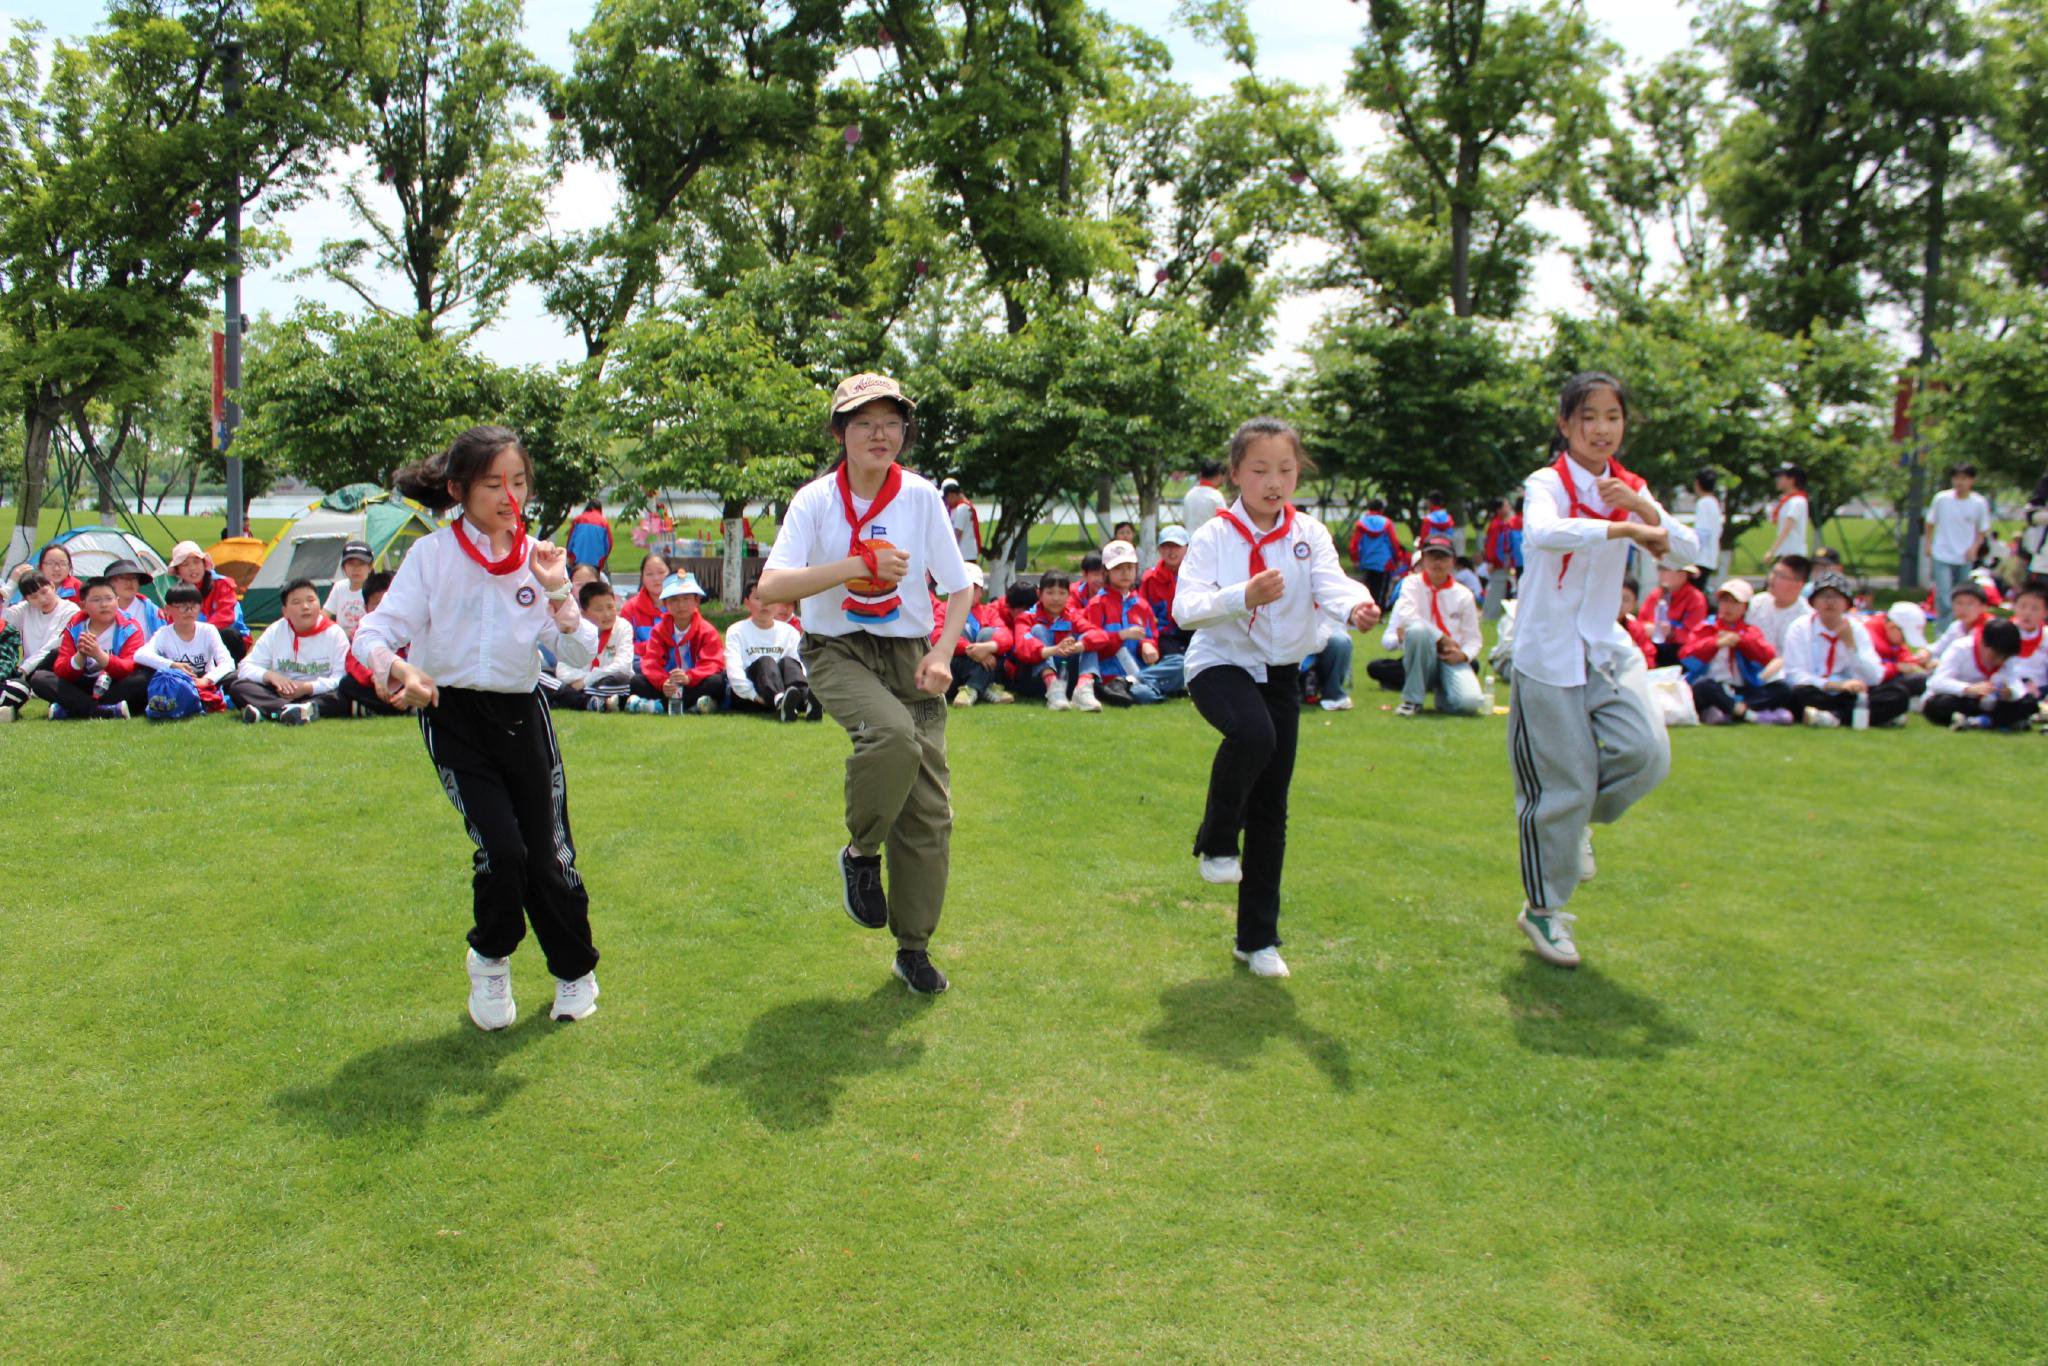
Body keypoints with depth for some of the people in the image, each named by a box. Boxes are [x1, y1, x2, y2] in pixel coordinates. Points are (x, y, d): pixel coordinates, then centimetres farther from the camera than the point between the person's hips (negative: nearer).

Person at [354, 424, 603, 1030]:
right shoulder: (431, 555, -6)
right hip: (453, 717, -2)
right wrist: (395, 668, -35)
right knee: (501, 848, -14)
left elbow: (580, 656, -4)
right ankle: (490, 962, 16)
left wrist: (558, 594, -18)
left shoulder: (539, 559, 1)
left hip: (521, 714, 2)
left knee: (549, 855, 1)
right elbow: (374, 630, -13)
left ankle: (575, 973, 26)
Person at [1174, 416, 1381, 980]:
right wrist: (1243, 598, -40)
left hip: (1281, 674, 4)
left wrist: (1356, 606, -44)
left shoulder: (1309, 535, -2)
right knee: (1253, 733, -38)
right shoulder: (1214, 537, -10)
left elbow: (1331, 581, -20)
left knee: (1272, 809, 8)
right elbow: (1186, 607, -22)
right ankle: (1217, 842, -11)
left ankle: (1257, 938, 20)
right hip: (1220, 664, -4)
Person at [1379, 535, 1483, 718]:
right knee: (1418, 630, -36)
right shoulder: (1412, 583, 0)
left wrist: (1463, 654, -16)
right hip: (1421, 656, -1)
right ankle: (1412, 700, -21)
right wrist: (1442, 638, -20)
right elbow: (1406, 616, -19)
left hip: (1452, 659, 1)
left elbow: (1474, 639, 6)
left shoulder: (1464, 595, 4)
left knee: (1470, 702, -28)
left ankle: (1442, 694, 13)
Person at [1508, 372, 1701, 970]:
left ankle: (1579, 817, 20)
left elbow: (1686, 554, 0)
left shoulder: (1630, 490, 9)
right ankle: (1543, 910, 18)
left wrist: (1644, 508, -15)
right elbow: (1541, 533, -33)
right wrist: (1622, 529, -35)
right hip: (1548, 656, -5)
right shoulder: (1548, 484, -10)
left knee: (1647, 752, -13)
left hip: (1607, 648, 5)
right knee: (1560, 786, -1)